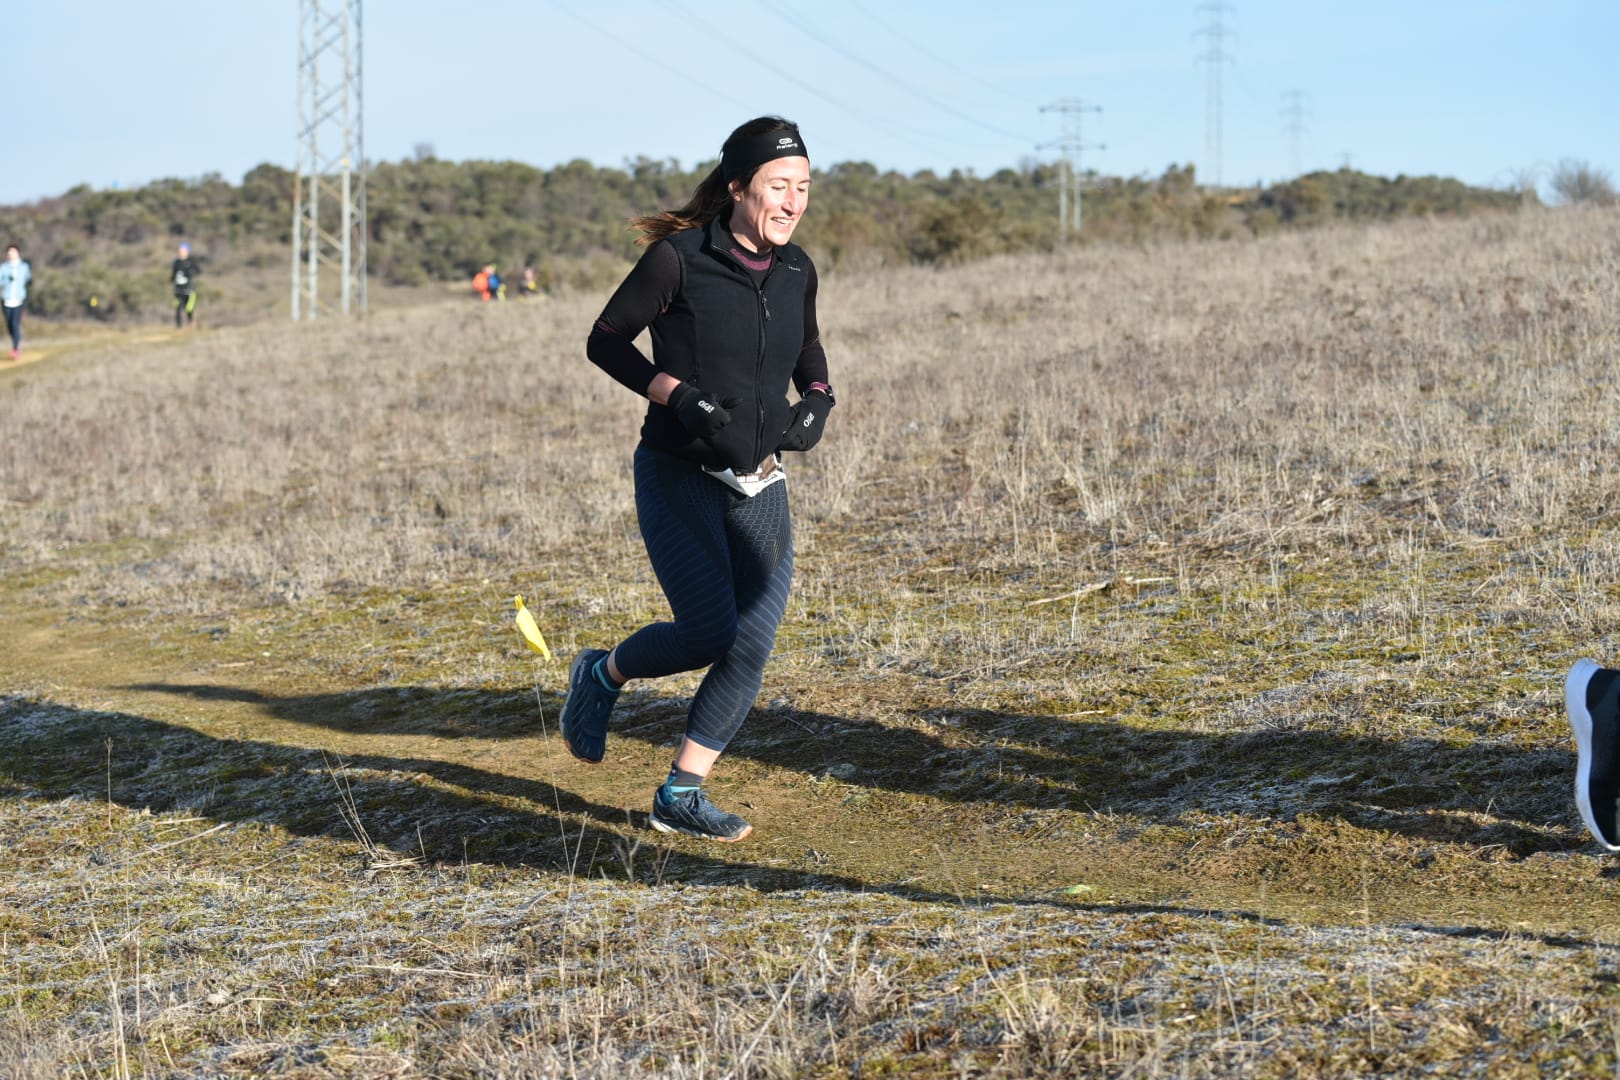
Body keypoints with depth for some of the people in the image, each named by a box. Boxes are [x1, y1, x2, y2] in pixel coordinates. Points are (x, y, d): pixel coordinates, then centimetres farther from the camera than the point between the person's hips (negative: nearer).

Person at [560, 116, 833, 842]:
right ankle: (604, 675, 14)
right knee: (710, 632, -17)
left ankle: (680, 796, 11)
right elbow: (605, 342, -6)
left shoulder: (796, 271, 4)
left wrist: (815, 407, -2)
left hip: (759, 488, 6)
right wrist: (679, 395, -19)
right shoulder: (678, 259, -13)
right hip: (679, 480, -5)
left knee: (753, 648, -3)